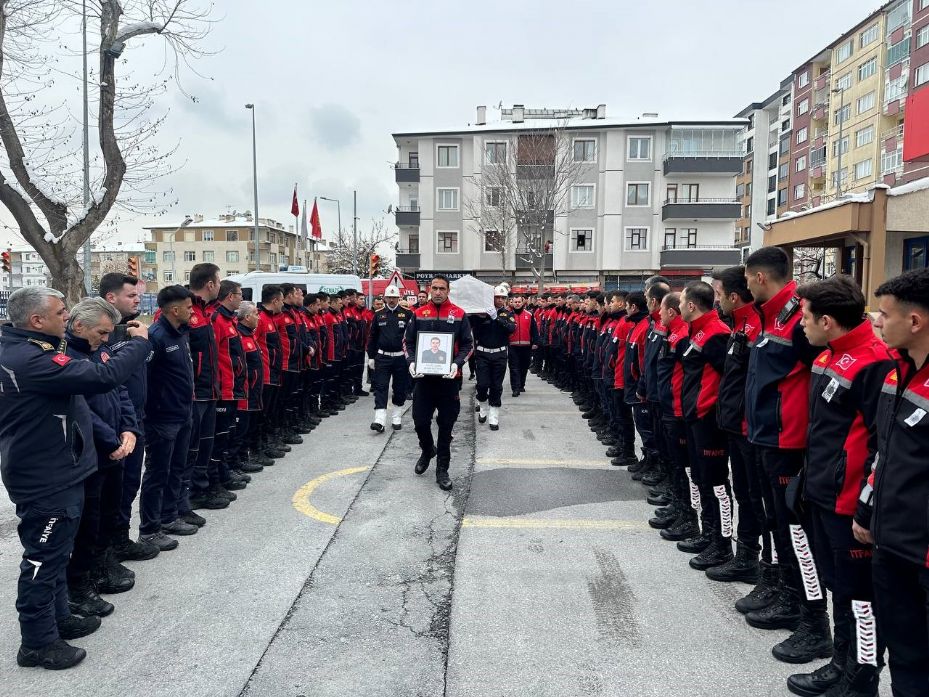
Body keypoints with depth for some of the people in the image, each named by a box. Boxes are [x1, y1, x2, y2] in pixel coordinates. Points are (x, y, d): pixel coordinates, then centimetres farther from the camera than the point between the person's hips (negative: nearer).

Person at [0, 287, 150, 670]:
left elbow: (76, 378, 12)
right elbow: (104, 376, -33)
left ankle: (57, 617, 38)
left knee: (52, 553, 23)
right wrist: (140, 341, -19)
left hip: (47, 472, 11)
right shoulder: (32, 360, -28)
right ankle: (38, 642, 19)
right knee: (44, 558, 4)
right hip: (46, 479, -11)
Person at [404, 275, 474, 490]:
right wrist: (411, 362, -11)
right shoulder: (419, 314, 5)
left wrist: (457, 363, -16)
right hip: (423, 377, 2)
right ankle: (427, 450, 37)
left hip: (449, 378, -1)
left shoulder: (459, 315, 0)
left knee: (446, 425, 6)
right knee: (420, 421, 5)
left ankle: (442, 469, 17)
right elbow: (408, 341, 7)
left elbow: (467, 344, 0)